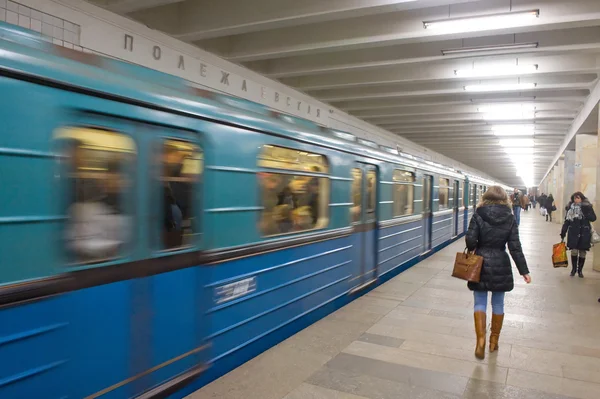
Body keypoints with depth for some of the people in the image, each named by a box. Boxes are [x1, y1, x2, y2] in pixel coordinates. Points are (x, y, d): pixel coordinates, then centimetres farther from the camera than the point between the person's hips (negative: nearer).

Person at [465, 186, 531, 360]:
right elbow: (515, 247, -5)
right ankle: (494, 340, 27)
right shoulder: (510, 219, -2)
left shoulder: (478, 216, -7)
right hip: (501, 265, 2)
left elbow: (470, 240, -13)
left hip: (481, 263, -2)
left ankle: (481, 340, -9)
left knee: (480, 303, 6)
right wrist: (524, 270, -1)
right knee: (498, 303, 16)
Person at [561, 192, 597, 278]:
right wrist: (563, 232, 3)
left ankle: (580, 270, 19)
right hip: (573, 233, 1)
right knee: (574, 251, -2)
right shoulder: (570, 208, 2)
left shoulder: (587, 207, -2)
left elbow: (593, 218, -7)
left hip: (584, 233, -1)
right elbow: (567, 221, 5)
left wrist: (586, 212, -23)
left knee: (582, 252, 6)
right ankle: (573, 269, 15)